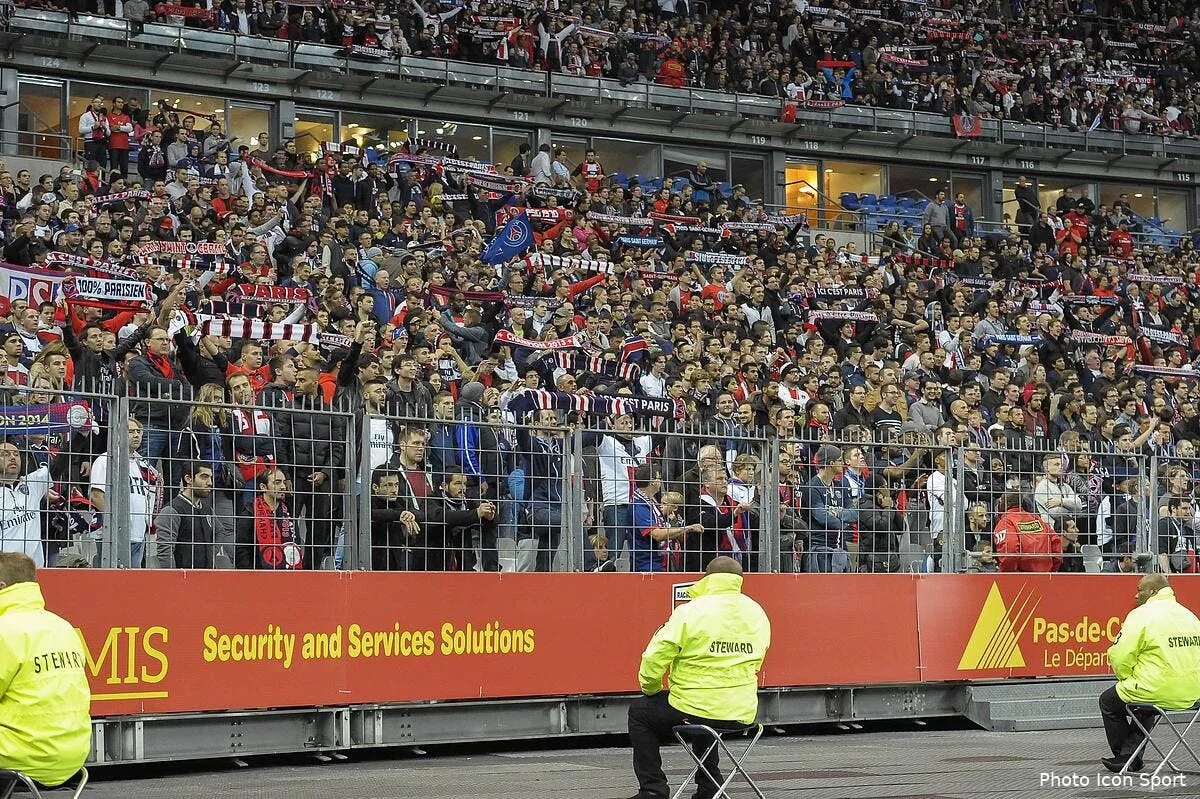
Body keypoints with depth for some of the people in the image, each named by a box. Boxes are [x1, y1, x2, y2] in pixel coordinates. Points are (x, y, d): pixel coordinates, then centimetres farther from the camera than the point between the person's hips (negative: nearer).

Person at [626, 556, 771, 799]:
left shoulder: (690, 612, -14)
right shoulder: (758, 614, 4)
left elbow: (654, 660, -13)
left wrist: (651, 689, 8)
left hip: (693, 711, -6)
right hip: (743, 713, 6)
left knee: (640, 712, 20)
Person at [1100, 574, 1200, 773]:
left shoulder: (1141, 615, -9)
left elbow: (1120, 656, -13)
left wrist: (1128, 680, 8)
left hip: (1159, 691, -7)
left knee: (1108, 701, 19)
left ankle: (1124, 756, 28)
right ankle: (1128, 754, 33)